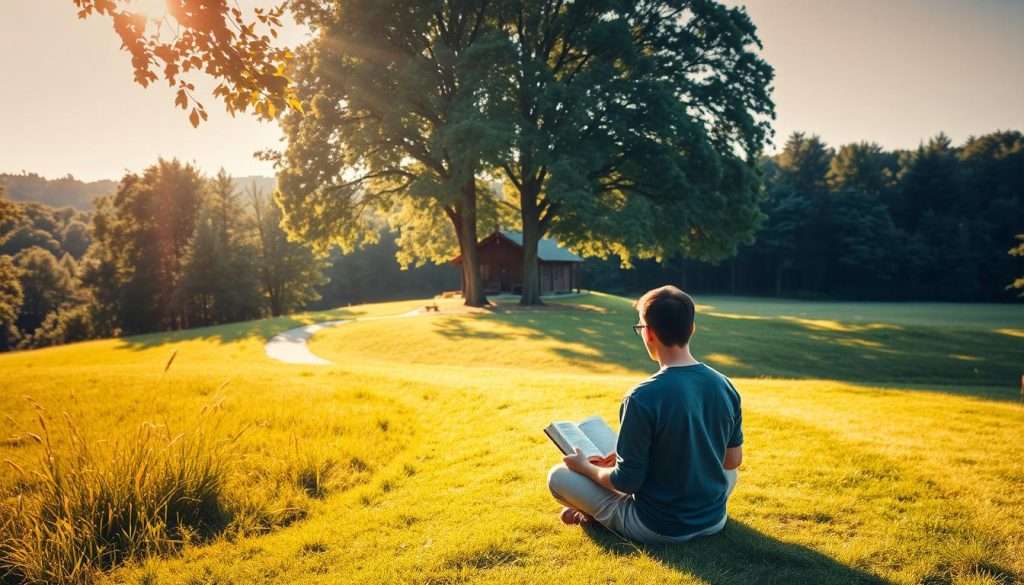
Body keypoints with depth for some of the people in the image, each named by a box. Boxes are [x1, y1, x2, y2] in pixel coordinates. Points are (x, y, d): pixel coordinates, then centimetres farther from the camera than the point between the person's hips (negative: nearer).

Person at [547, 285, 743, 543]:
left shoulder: (642, 397, -25)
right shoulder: (725, 386, -6)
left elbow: (626, 482, -18)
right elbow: (733, 460, 6)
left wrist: (585, 467, 1)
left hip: (659, 529, -4)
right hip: (713, 520, 5)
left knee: (558, 475, 5)